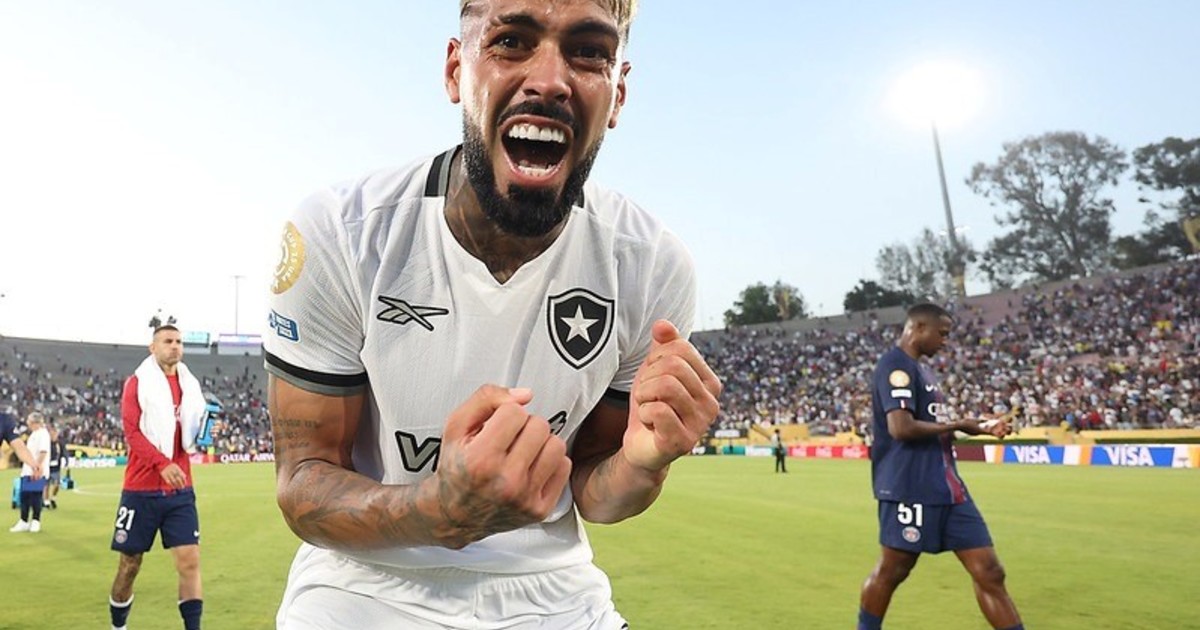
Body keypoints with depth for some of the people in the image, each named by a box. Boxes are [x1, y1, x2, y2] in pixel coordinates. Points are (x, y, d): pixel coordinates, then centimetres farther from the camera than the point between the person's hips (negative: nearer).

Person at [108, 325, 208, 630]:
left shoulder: (191, 385, 10)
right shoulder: (137, 382, -2)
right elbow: (131, 432, -12)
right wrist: (162, 464, -25)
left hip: (180, 490, 3)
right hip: (142, 489, -3)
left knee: (190, 561, -3)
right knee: (130, 563, 10)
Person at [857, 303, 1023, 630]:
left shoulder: (918, 368, 17)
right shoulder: (896, 365, -14)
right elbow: (901, 428, -25)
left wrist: (978, 428, 11)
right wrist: (956, 425, -12)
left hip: (946, 487, 9)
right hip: (911, 489, -9)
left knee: (989, 572, 7)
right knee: (891, 571, 6)